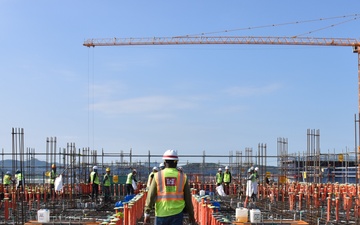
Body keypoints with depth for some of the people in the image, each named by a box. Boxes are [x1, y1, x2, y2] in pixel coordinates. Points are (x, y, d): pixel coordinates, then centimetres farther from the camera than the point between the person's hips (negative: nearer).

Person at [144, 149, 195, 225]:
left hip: (161, 213, 0)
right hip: (177, 213, 0)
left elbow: (151, 195, -5)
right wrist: (191, 214, 16)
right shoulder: (183, 176, 1)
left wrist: (147, 213, -1)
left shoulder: (158, 176, -2)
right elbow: (188, 197, 5)